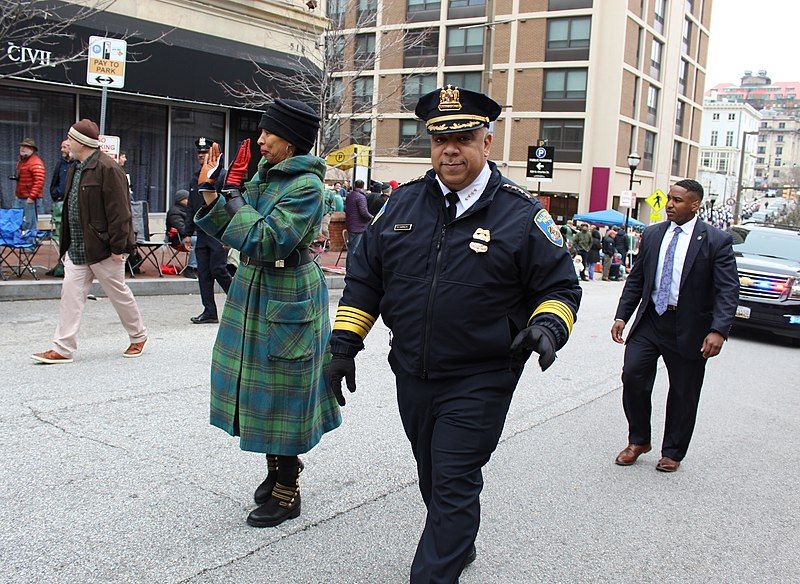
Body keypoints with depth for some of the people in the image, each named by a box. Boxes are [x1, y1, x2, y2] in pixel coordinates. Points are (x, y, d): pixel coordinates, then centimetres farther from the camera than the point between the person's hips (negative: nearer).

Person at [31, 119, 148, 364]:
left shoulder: (107, 169, -15)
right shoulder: (75, 170, 14)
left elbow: (119, 212, -19)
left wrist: (118, 247, -20)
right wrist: (66, 243, 19)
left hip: (102, 248, -8)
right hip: (77, 248, 8)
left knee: (118, 293, 5)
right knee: (70, 292, 1)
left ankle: (138, 336, 24)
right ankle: (63, 349, 3)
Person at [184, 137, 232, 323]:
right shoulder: (196, 179, 17)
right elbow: (191, 209, 21)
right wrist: (188, 233, 18)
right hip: (201, 234, 7)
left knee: (217, 269, -9)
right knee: (203, 273, 5)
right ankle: (209, 312, 10)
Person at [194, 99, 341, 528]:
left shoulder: (306, 186, -17)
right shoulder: (264, 174, 9)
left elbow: (267, 241, -25)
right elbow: (230, 230, 11)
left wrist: (234, 195, -17)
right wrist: (212, 196, -5)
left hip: (286, 299, -9)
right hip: (253, 290, 9)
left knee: (282, 393, 0)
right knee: (263, 388, 16)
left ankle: (287, 493, 15)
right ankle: (276, 471, 34)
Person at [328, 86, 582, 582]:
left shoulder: (522, 214, -8)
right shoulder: (404, 202, 3)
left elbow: (561, 287, -3)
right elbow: (366, 277, 9)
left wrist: (547, 327, -24)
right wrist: (344, 344, 5)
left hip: (480, 381, -5)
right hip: (412, 375, 5)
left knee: (455, 486, -2)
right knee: (434, 479, 21)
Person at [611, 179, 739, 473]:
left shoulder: (716, 240, -8)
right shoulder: (652, 234, 6)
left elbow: (728, 290, -12)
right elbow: (636, 280, 10)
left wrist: (718, 330, -24)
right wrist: (621, 316, 2)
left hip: (688, 328, -3)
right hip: (650, 320, 3)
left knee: (683, 393, 9)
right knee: (632, 376, -7)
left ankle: (672, 452, 28)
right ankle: (638, 441, 15)